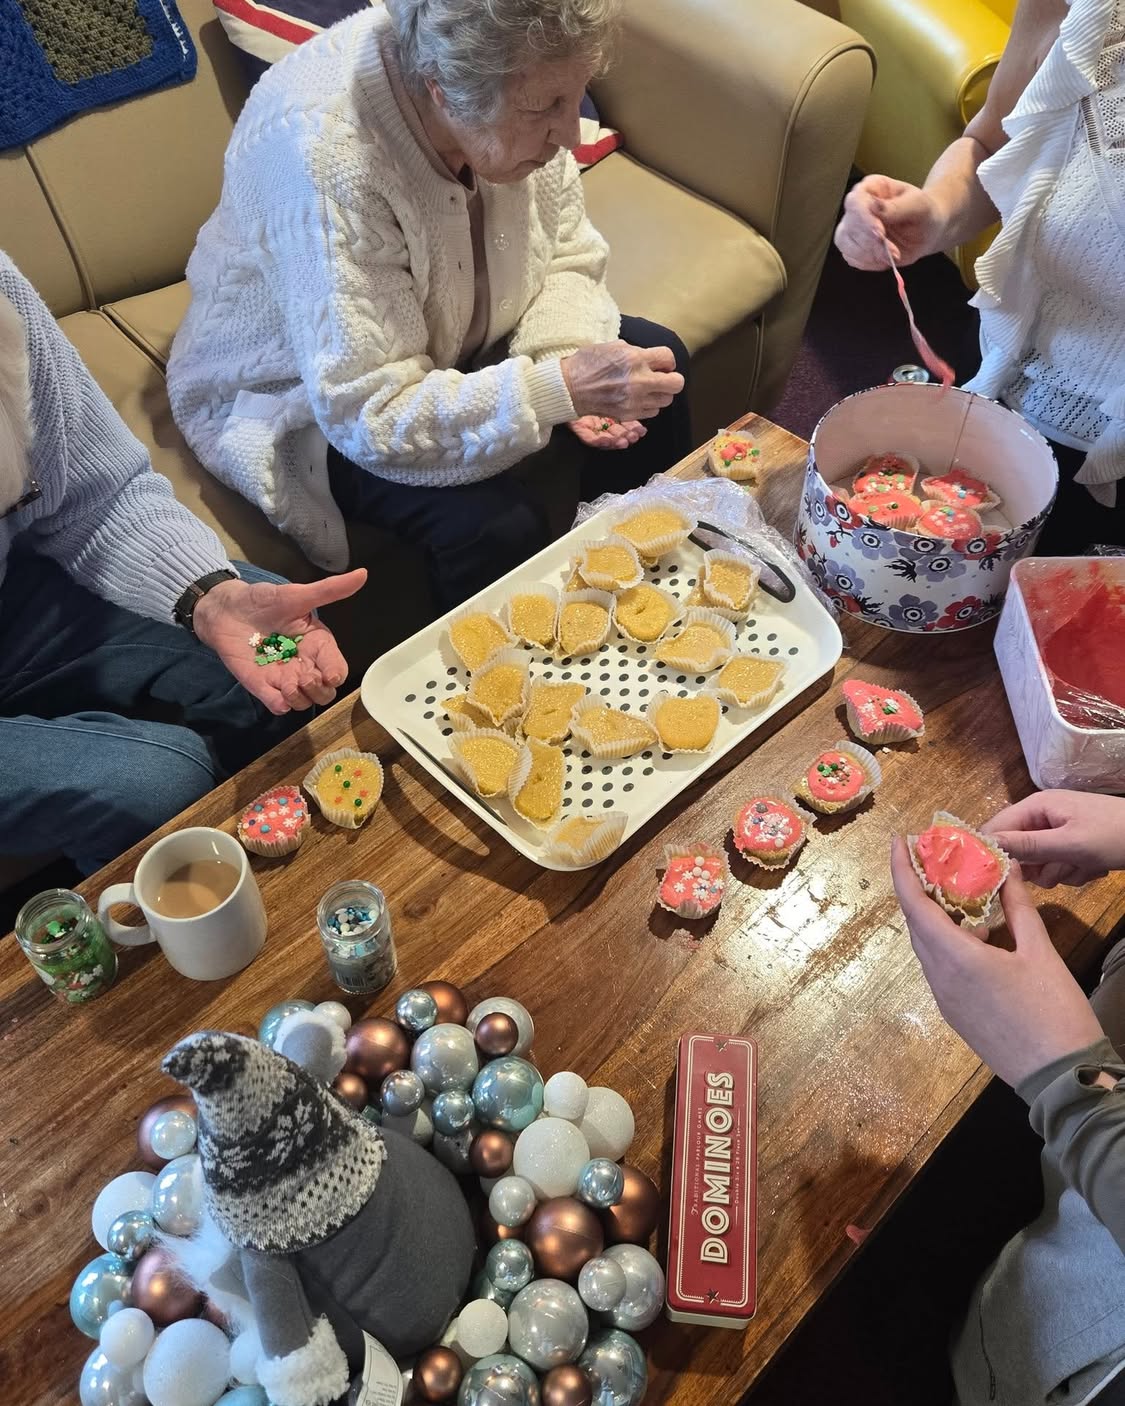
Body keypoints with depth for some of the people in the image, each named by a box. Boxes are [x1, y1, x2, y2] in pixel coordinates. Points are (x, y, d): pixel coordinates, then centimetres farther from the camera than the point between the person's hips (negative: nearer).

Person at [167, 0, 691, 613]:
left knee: (656, 362, -3)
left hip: (455, 342, 7)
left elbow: (566, 258, -4)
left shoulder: (512, 89, -16)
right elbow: (366, 410, -35)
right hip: (305, 397, -6)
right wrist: (560, 388, -40)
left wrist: (568, 361, -24)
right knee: (494, 519, -31)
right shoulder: (323, 154, -35)